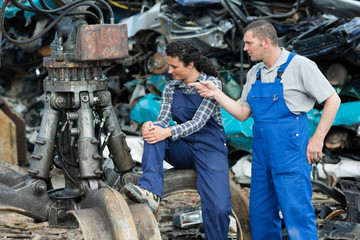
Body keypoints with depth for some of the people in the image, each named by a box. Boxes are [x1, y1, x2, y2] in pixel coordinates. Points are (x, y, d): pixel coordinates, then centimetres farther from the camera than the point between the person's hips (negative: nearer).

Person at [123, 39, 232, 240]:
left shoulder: (212, 83, -8)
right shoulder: (171, 88, 8)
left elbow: (198, 122, -19)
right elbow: (163, 119, -2)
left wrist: (168, 132, -34)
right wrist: (150, 126, -27)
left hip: (209, 148, -4)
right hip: (182, 149, 4)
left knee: (218, 206, -24)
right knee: (154, 131, -26)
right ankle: (150, 192, -39)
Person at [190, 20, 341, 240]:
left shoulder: (300, 65, -8)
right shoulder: (255, 73, 12)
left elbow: (333, 100, -7)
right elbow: (243, 113, 12)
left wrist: (317, 139, -10)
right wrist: (216, 94, 2)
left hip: (290, 152, -7)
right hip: (262, 152, 7)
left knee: (297, 213, -7)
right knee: (261, 214, 12)